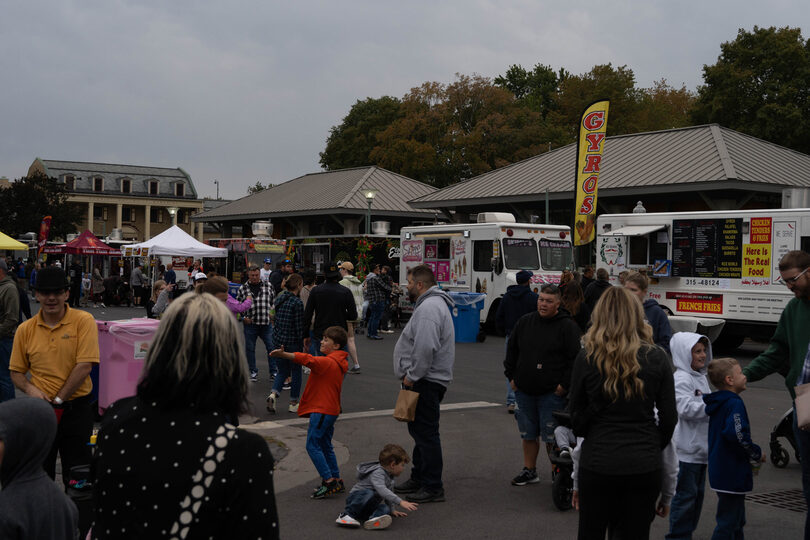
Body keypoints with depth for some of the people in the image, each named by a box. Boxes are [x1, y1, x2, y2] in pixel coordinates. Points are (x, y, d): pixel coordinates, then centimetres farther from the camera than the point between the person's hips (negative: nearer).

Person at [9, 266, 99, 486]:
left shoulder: (84, 321, -7)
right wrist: (30, 389, -11)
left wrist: (58, 400, -13)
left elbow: (84, 366, -13)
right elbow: (16, 371, 9)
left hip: (77, 409, -3)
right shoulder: (25, 330, 3)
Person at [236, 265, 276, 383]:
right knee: (250, 348, 7)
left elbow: (274, 301, 16)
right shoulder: (243, 288, 2)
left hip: (266, 323, 0)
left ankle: (273, 372, 11)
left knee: (272, 347, 1)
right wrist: (243, 317, -2)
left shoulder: (268, 286, 5)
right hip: (250, 323, 0)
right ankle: (253, 372, 20)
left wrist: (272, 313, 5)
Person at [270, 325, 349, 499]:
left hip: (321, 411, -10)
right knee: (325, 445, 16)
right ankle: (336, 481, 20)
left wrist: (284, 354, -39)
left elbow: (307, 360, -30)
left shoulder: (328, 362, -17)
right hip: (331, 409, 10)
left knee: (313, 445, -7)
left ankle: (328, 481, -7)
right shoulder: (339, 363, 14)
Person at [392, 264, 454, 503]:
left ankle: (433, 488, -2)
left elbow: (426, 348, -29)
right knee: (419, 430, 19)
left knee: (425, 432, -7)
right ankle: (418, 478, 30)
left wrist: (412, 376, -19)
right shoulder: (432, 304, 18)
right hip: (426, 379, 11)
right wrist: (412, 375, 19)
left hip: (425, 382, -11)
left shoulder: (429, 308, -19)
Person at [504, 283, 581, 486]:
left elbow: (575, 358, -8)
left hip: (552, 393, -5)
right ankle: (529, 471, 25)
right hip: (524, 391, 5)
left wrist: (564, 385, -11)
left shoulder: (567, 326, -6)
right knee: (528, 434, 13)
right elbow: (512, 350, 17)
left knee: (552, 437, -2)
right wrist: (511, 376, 11)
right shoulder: (525, 322, 8)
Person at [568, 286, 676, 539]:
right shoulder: (657, 358, -3)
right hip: (644, 466, 1)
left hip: (597, 462, -1)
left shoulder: (586, 358, -6)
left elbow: (576, 416, 1)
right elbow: (669, 417, 1)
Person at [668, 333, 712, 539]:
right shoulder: (681, 379, -16)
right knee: (685, 494, -4)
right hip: (686, 448, -10)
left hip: (700, 446, 10)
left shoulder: (701, 377, 15)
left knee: (697, 492, 16)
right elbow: (686, 408, -25)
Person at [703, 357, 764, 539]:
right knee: (728, 523, -5)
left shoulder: (717, 403, 11)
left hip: (720, 470, 10)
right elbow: (736, 434, -30)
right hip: (733, 474, -10)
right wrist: (757, 454, -14)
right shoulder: (734, 403, -18)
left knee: (737, 520, 21)